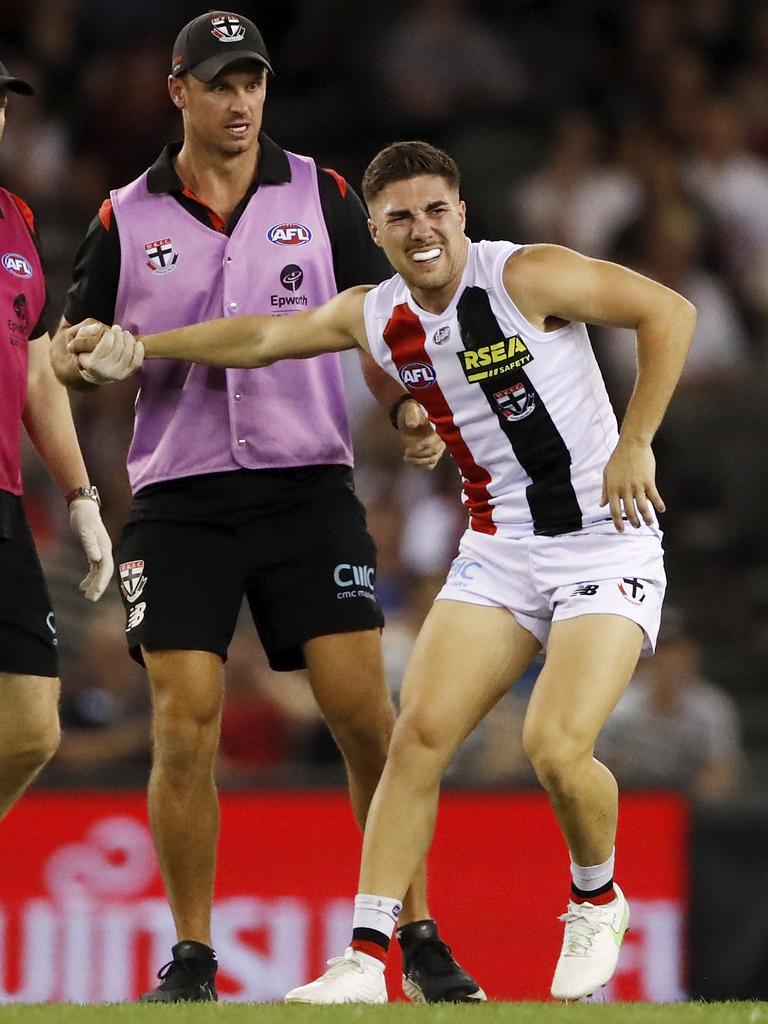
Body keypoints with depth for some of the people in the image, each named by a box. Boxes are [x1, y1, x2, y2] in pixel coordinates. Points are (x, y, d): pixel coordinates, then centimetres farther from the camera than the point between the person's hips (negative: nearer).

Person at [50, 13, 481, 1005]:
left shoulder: (322, 197, 6)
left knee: (364, 710, -8)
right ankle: (191, 956, 4)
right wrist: (73, 356, -13)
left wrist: (409, 406, -8)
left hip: (307, 487, 0)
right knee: (185, 726, -8)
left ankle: (418, 938, 2)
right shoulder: (125, 218, 6)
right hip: (178, 500, 0)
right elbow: (77, 345, 11)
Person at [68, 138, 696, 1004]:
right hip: (498, 551, 6)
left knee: (556, 746, -20)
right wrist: (138, 348, 15)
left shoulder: (529, 277, -14)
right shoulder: (376, 319, 3)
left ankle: (597, 903, 10)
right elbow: (263, 337, 18)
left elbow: (669, 311, -11)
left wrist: (634, 445, -13)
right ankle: (366, 956, -5)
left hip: (605, 544, -5)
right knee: (418, 734, -8)